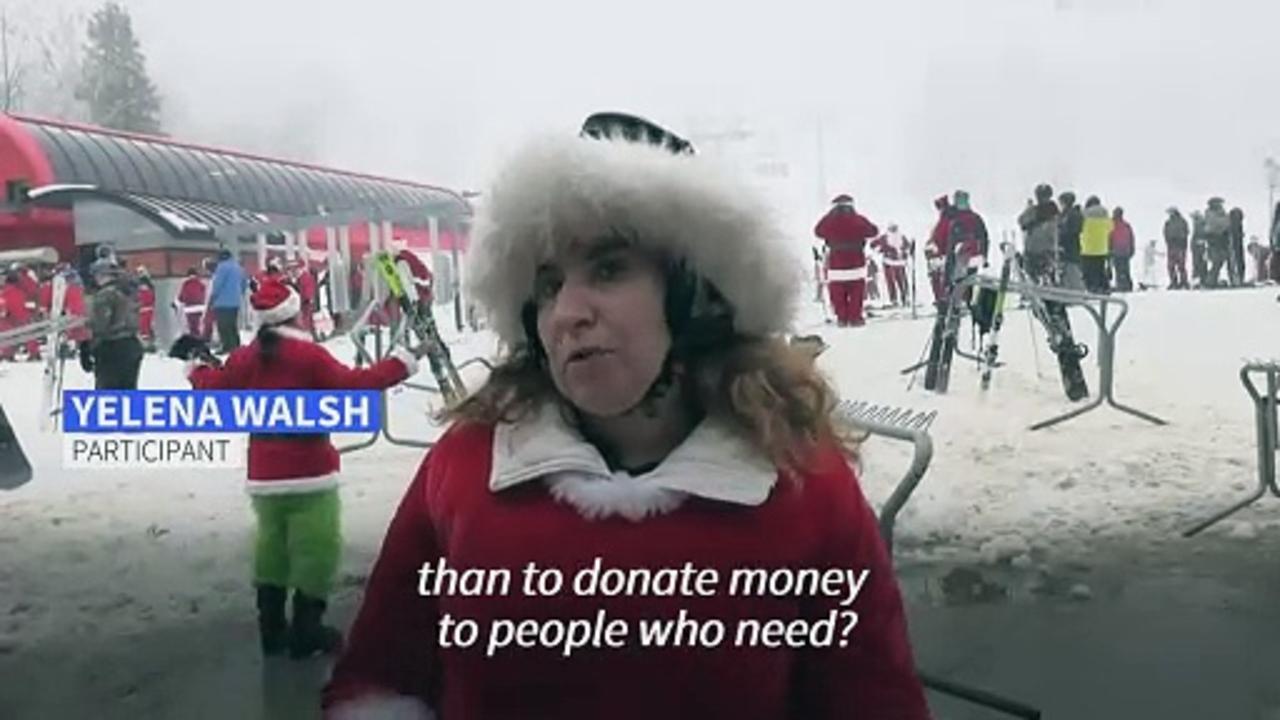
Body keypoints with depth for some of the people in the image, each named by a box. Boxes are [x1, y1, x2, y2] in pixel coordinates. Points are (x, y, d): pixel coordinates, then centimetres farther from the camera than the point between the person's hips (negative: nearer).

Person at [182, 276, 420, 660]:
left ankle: (272, 629, 23)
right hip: (310, 472, -6)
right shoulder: (309, 355, -13)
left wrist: (196, 367, 38)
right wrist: (401, 363, -6)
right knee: (316, 550, 1)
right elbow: (353, 384, -14)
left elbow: (215, 387, 16)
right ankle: (307, 634, 3)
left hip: (264, 474, 7)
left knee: (271, 547, 17)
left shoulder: (245, 358, 4)